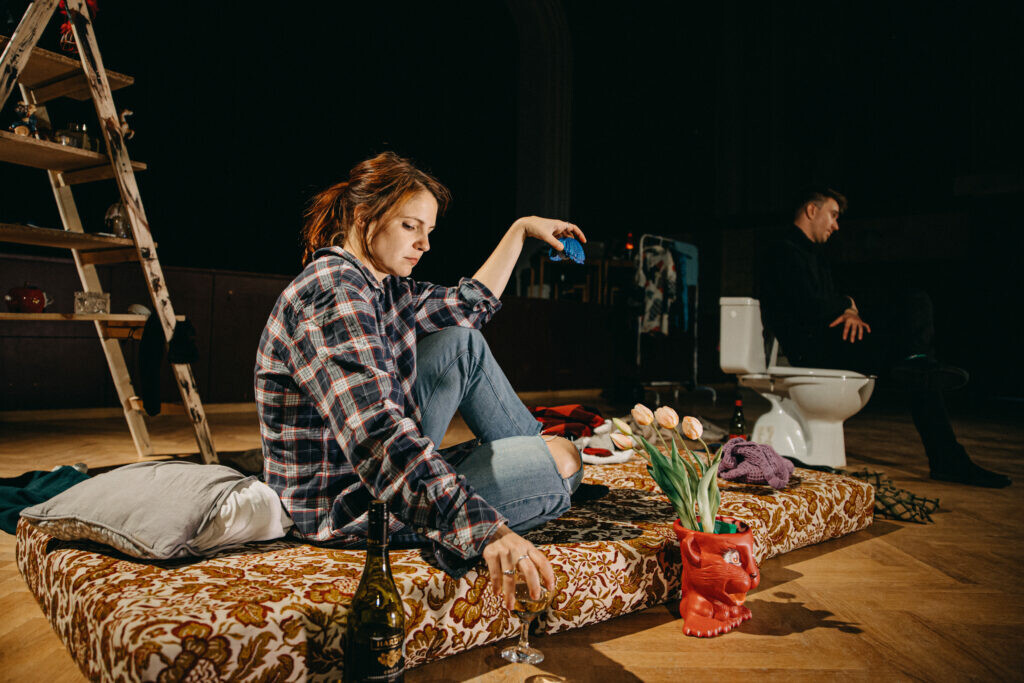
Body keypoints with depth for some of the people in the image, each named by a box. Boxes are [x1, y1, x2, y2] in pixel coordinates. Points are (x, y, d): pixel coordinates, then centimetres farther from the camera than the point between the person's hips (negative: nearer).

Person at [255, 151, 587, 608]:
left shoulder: (382, 287, 3)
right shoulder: (331, 295, -26)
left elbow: (467, 306, 19)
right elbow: (376, 434, -38)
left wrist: (519, 231, 18)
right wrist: (485, 528, -46)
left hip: (382, 463, 10)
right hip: (350, 510, -10)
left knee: (463, 344, 12)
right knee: (562, 459, -11)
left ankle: (535, 453, 24)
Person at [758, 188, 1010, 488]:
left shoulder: (814, 253, 26)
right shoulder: (783, 251, -7)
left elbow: (832, 303, 20)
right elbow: (809, 307, -20)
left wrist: (850, 311, -6)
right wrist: (848, 306, 0)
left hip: (829, 338, 10)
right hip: (810, 347, -9)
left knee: (915, 301, -5)